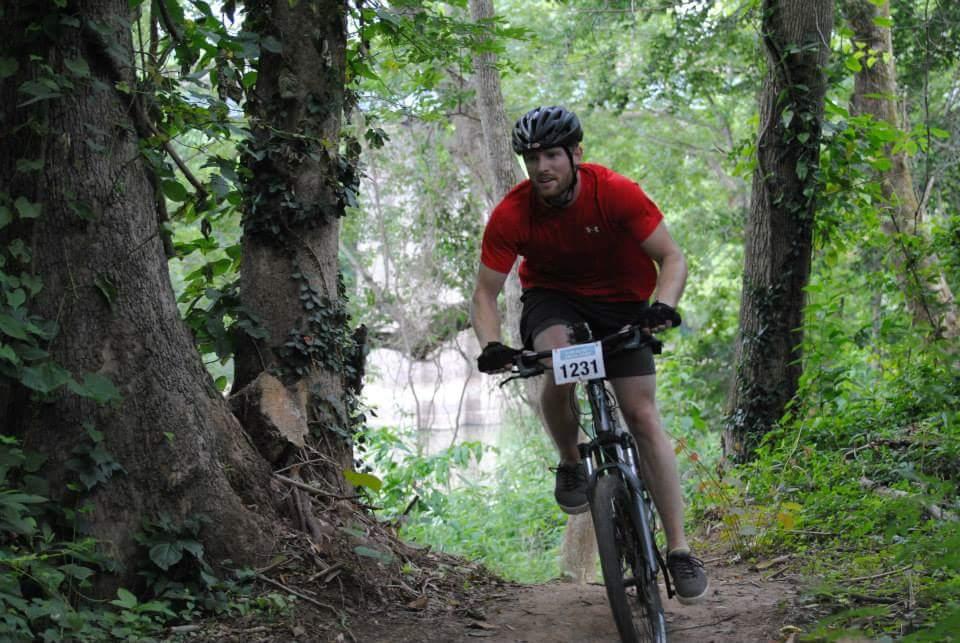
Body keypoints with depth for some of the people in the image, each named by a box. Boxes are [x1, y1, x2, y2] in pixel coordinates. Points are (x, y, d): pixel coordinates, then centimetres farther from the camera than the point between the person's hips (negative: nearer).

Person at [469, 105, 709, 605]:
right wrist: (491, 346, -34)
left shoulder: (615, 193, -25)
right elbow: (485, 292, -15)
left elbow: (672, 257, -20)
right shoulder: (511, 214, -21)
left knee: (643, 416, -11)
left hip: (620, 301, 0)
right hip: (552, 297, 1)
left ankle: (679, 549, -7)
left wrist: (663, 305, -41)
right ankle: (570, 464, -5)